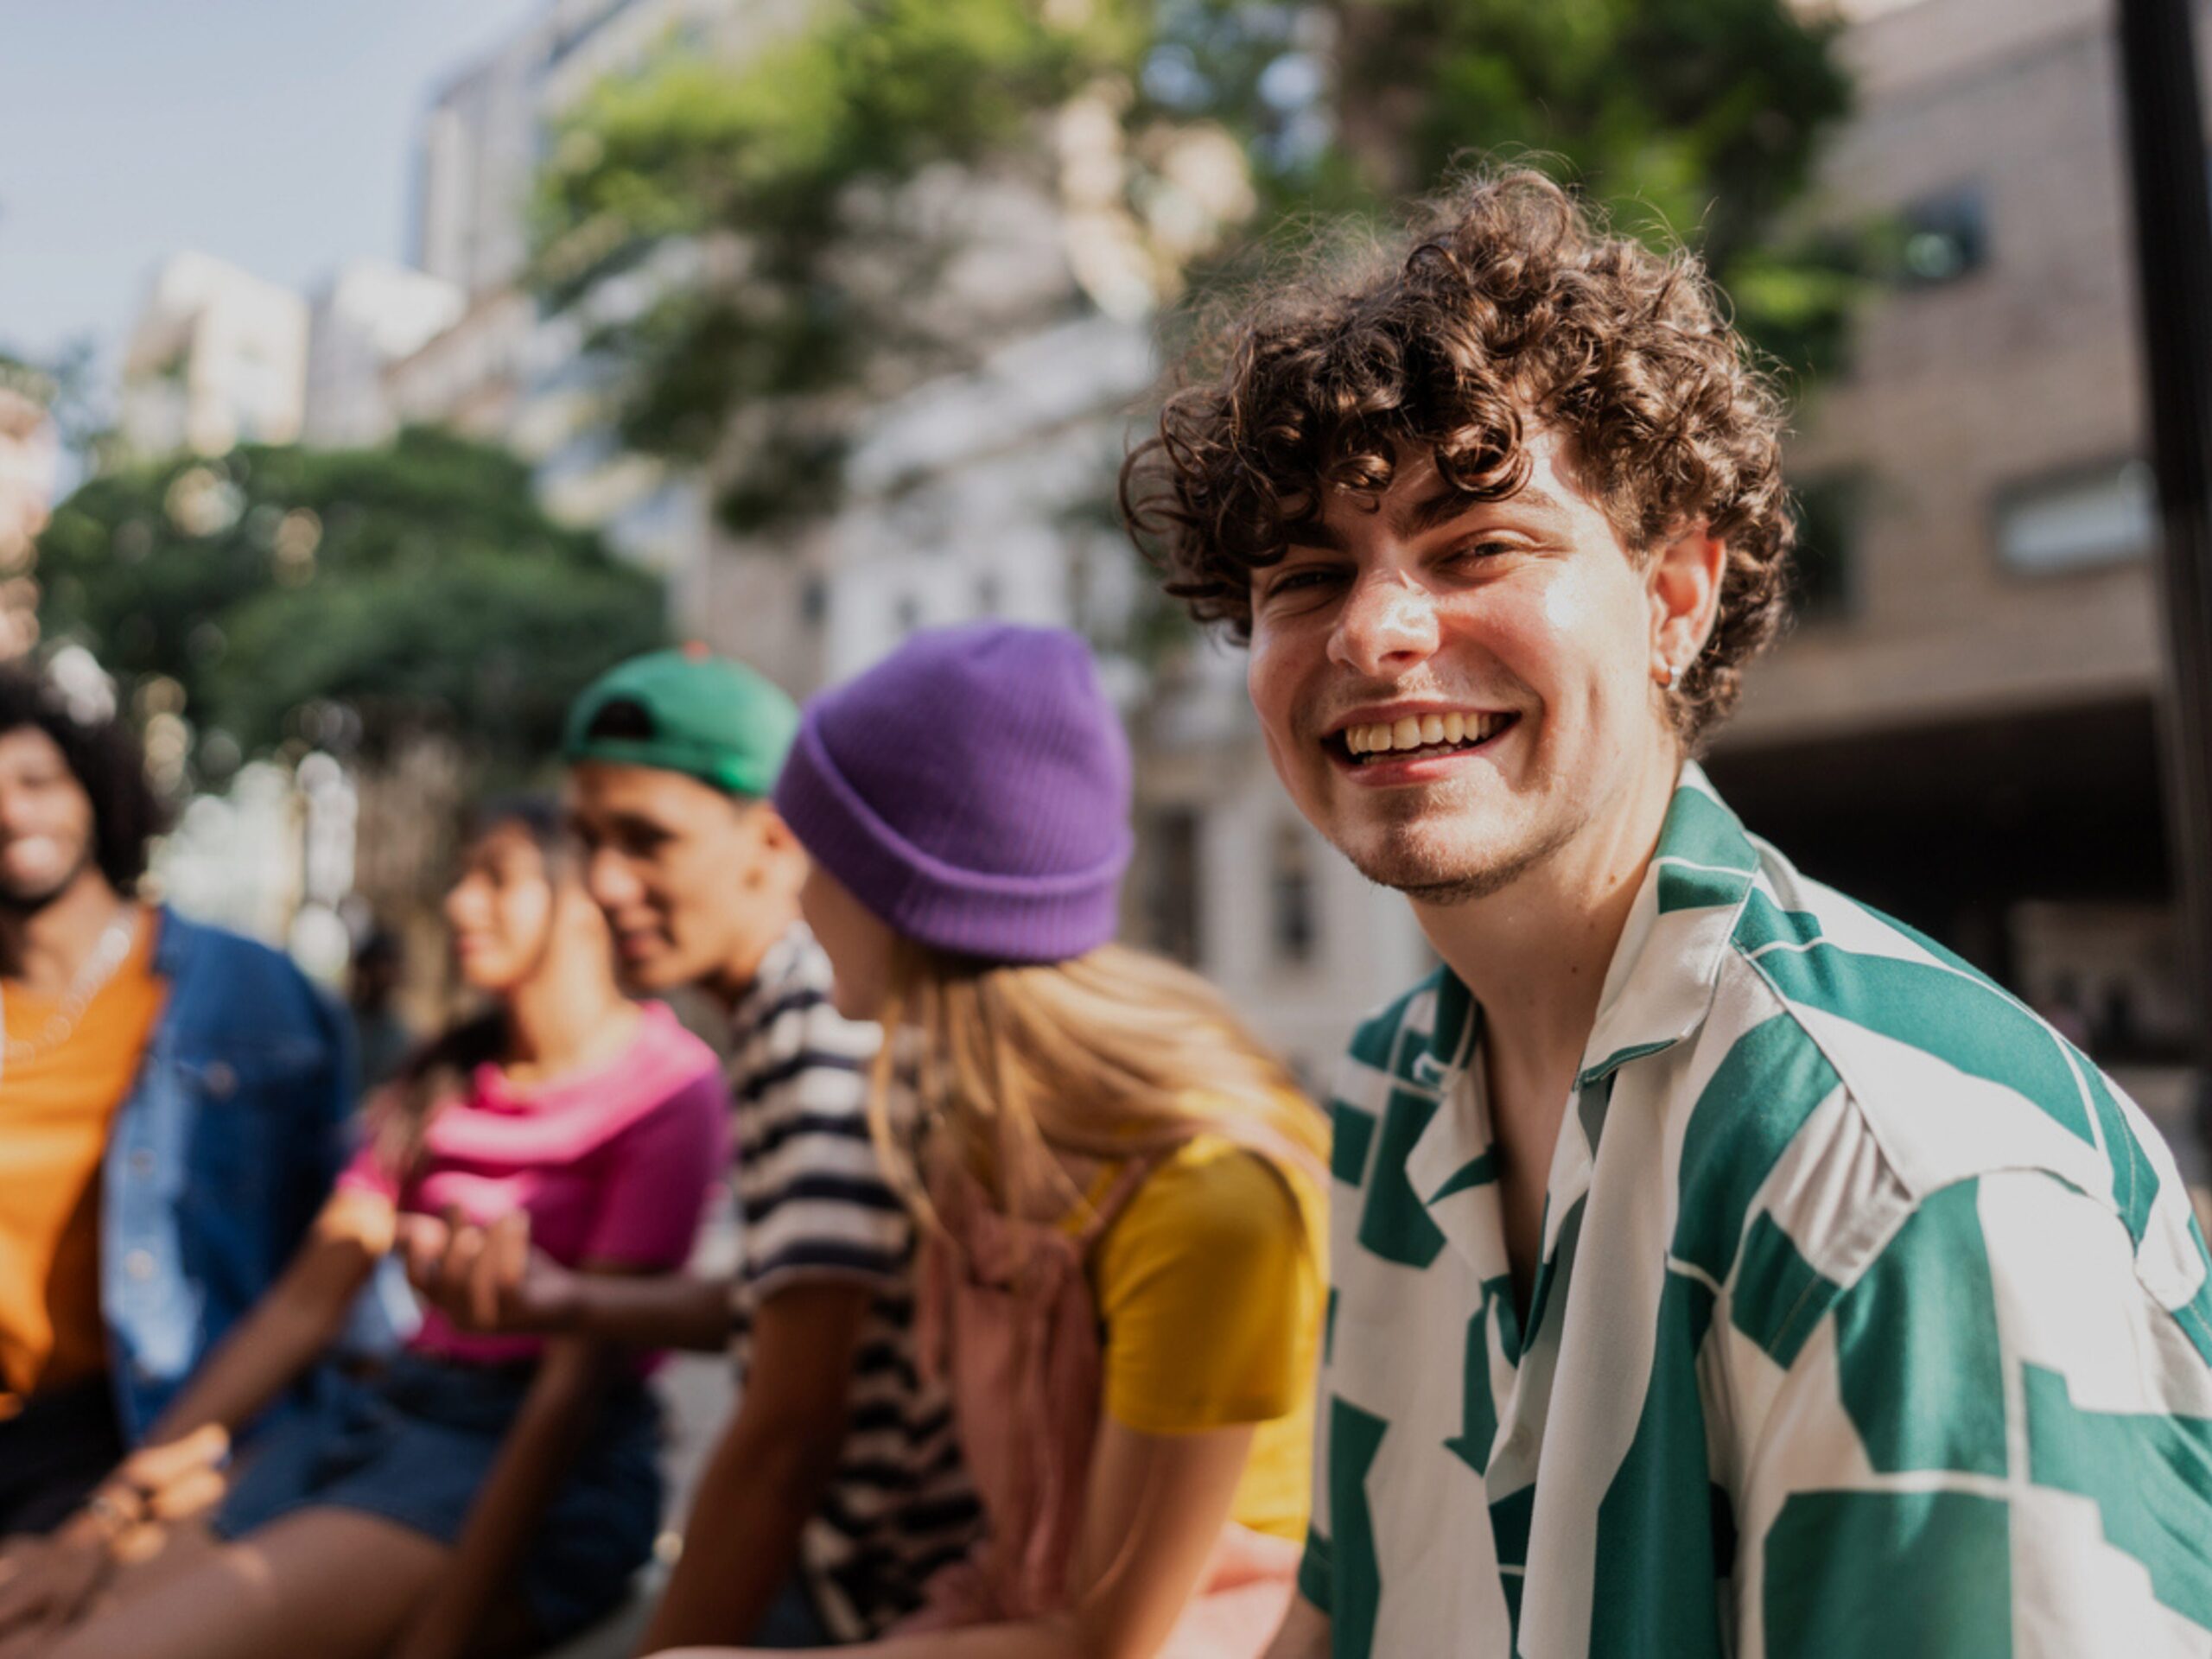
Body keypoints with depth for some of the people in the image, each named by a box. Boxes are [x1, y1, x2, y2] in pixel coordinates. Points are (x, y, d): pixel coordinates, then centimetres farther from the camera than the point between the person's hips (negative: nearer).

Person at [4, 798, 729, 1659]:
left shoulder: (668, 1084, -9)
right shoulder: (442, 1076, 16)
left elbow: (583, 1372, -14)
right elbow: (308, 1297, 11)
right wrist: (128, 1489, 2)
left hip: (540, 1473, -7)